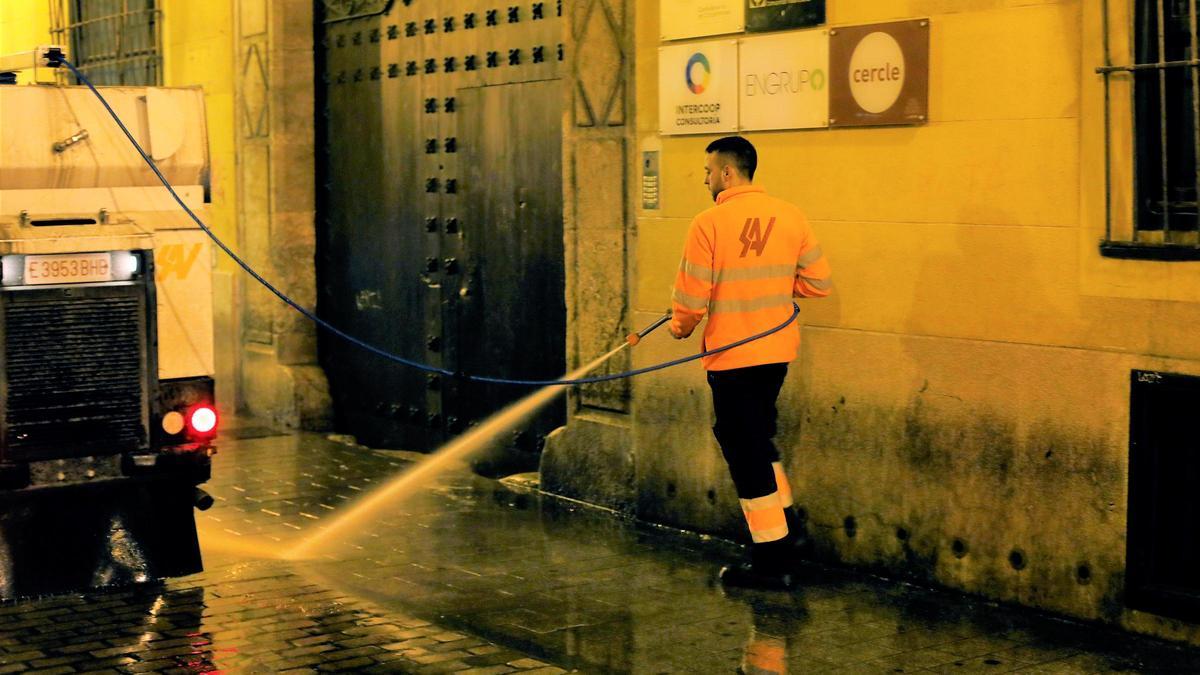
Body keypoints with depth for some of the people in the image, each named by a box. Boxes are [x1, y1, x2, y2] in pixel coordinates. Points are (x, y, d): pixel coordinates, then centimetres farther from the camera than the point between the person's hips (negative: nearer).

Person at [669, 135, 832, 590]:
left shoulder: (709, 223, -14)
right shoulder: (789, 216, 2)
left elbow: (692, 296, -13)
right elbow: (819, 282, 6)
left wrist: (681, 327, 8)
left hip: (732, 356, -6)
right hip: (777, 351, 6)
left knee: (746, 450, 1)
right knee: (756, 438, 25)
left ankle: (770, 562, 6)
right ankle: (785, 519, 27)